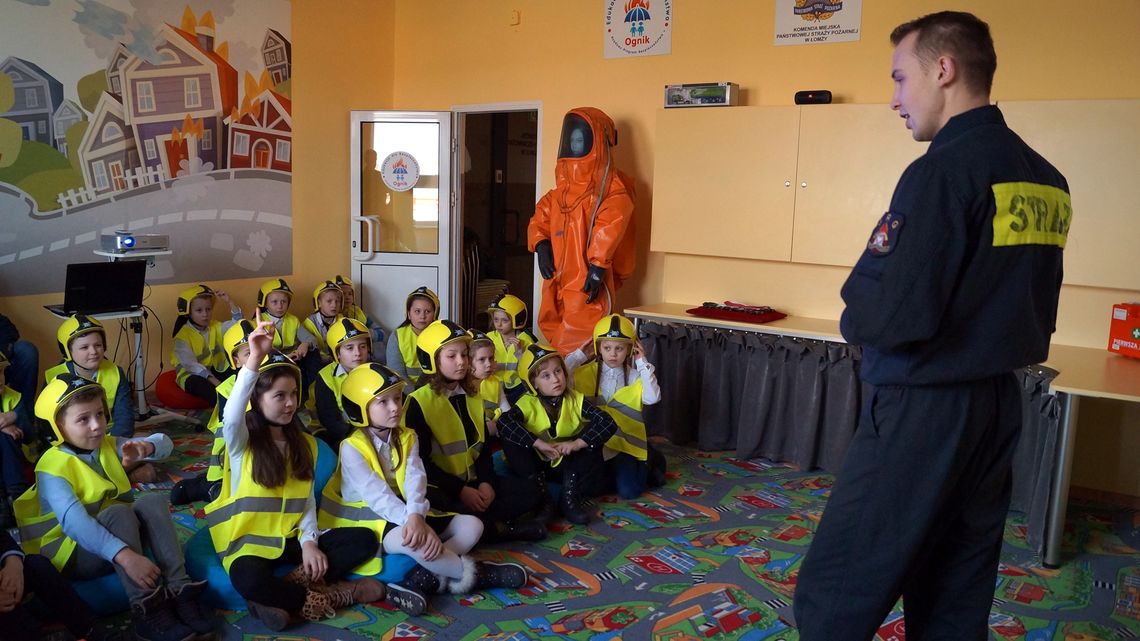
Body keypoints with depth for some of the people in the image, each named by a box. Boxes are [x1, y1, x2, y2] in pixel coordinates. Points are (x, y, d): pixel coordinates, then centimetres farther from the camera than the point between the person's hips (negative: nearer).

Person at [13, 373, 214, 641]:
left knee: (154, 501, -21)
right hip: (74, 553, -6)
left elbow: (165, 443, 2)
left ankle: (179, 590, -28)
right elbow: (74, 522, -33)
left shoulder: (108, 445, 3)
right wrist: (124, 555, -44)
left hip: (115, 537, 6)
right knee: (119, 512, -34)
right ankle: (147, 611, -36)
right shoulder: (54, 466, -19)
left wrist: (146, 447, -24)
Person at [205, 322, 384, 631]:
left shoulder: (305, 444, 7)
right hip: (250, 541, -5)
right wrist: (255, 359, -45)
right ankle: (333, 596, -19)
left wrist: (309, 541, -11)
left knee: (364, 540, -11)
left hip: (292, 539, 6)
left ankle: (289, 590, -19)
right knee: (248, 579, -39)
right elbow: (232, 414, -34)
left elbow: (307, 500, 7)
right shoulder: (241, 440, -8)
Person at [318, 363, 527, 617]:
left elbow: (415, 481, -12)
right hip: (371, 520, -7)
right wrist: (411, 521, -34)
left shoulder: (407, 438, 5)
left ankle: (422, 580, -25)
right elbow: (377, 495, -22)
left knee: (472, 525, -6)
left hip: (410, 516, 7)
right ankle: (474, 572, -14)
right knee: (418, 541, -38)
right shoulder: (352, 447, -12)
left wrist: (416, 516, -33)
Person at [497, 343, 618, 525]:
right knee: (509, 436, -26)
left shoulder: (576, 399, -10)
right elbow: (503, 422, -34)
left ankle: (570, 497, -20)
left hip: (569, 464, 1)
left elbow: (608, 423, -22)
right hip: (537, 464, -1)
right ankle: (540, 497, -23)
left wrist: (577, 443, -33)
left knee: (592, 435, -23)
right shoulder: (528, 403, -14)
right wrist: (540, 444, -38)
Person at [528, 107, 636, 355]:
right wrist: (541, 244, -1)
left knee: (578, 349, -11)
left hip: (587, 281, -8)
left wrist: (597, 267, -30)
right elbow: (541, 215, 18)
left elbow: (611, 225, -22)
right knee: (555, 339, 13)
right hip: (558, 280, 8)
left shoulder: (611, 186, -8)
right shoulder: (563, 185, 18)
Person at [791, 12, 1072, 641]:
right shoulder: (1047, 181, 8)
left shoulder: (942, 170, -17)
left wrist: (857, 312, -3)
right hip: (998, 408, 9)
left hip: (921, 413, -9)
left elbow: (896, 317, -22)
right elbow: (1033, 311, 17)